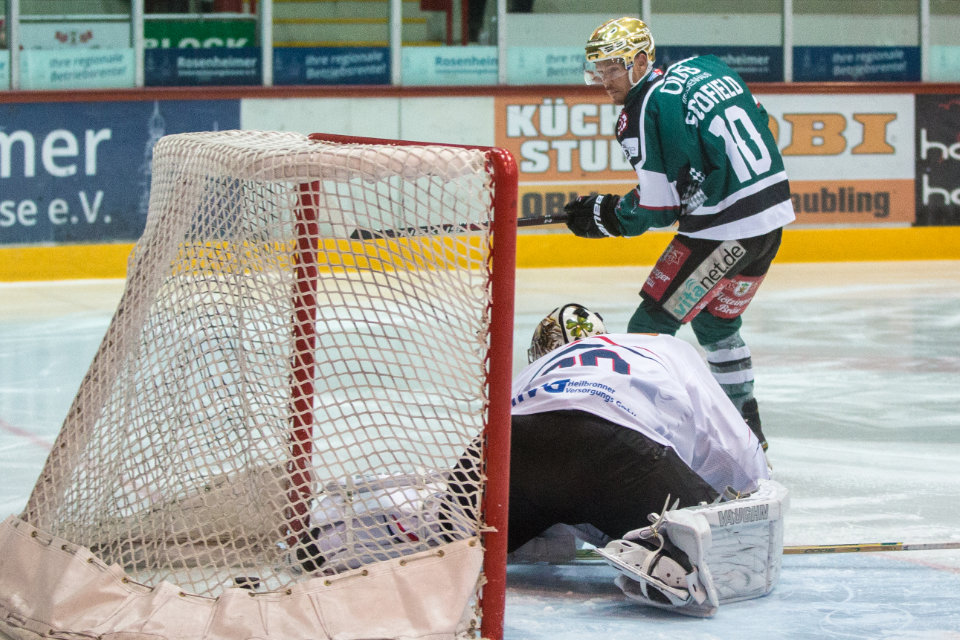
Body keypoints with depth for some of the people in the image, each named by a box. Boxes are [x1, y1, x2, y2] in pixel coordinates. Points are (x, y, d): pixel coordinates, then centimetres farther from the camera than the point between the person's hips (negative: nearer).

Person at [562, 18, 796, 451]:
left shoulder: (645, 112, -12)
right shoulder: (707, 68, 10)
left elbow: (657, 209, -11)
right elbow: (757, 122, 20)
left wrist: (603, 216, 3)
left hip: (722, 231, -9)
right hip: (772, 213, 9)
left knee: (651, 326, -3)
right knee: (716, 321, 27)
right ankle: (747, 429, 35)